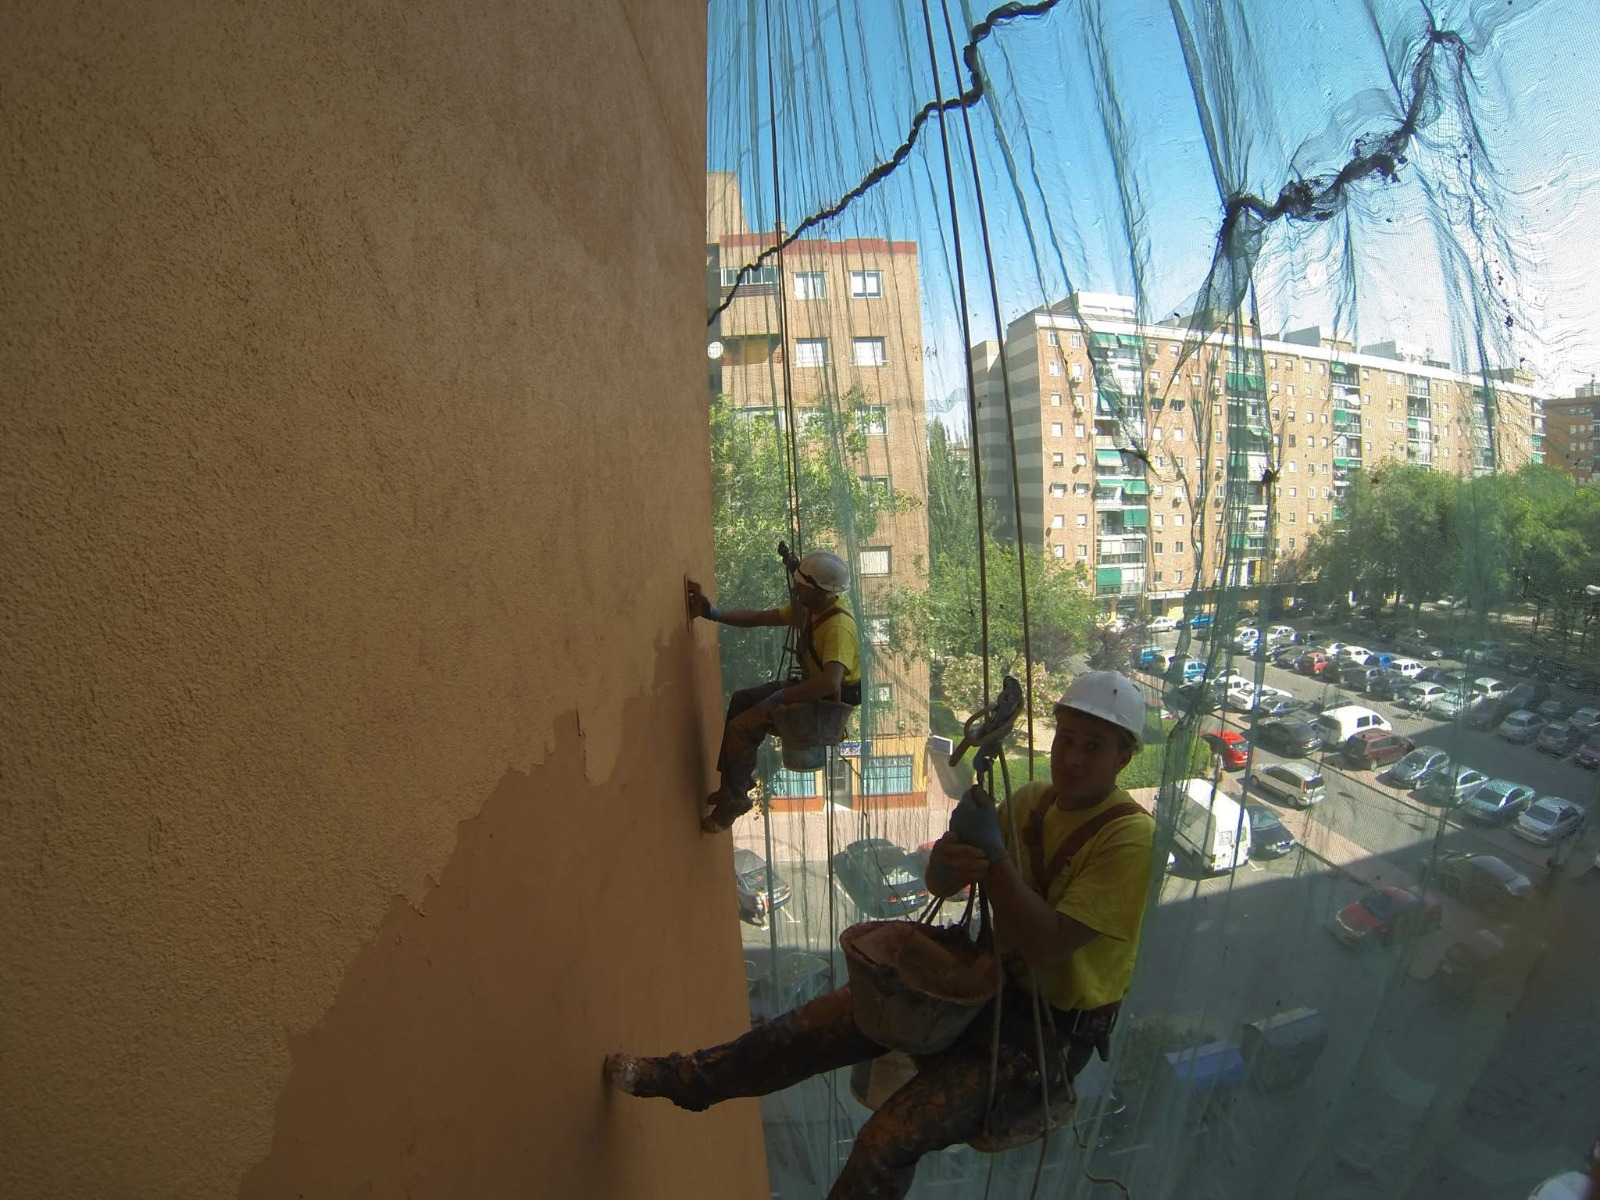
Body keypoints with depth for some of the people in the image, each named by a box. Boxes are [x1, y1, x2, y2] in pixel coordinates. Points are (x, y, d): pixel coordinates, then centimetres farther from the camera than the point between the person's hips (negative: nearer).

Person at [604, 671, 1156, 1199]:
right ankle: (685, 1079, 21)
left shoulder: (1128, 834, -20)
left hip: (1053, 1025, -6)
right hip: (992, 976, 6)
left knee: (889, 1142, -21)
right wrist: (949, 854, -21)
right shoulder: (1031, 799, 0)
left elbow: (1048, 947, -27)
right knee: (817, 1023, 1)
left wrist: (992, 853, -31)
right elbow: (939, 885, 1)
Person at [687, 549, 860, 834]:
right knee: (741, 700, 14)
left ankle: (735, 797, 9)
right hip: (810, 685, 10)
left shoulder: (838, 627, -31)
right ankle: (739, 779, 25)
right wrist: (713, 613, -7)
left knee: (741, 727, -13)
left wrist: (779, 698, -33)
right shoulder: (809, 608, -2)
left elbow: (830, 683, -43)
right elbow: (759, 617, 5)